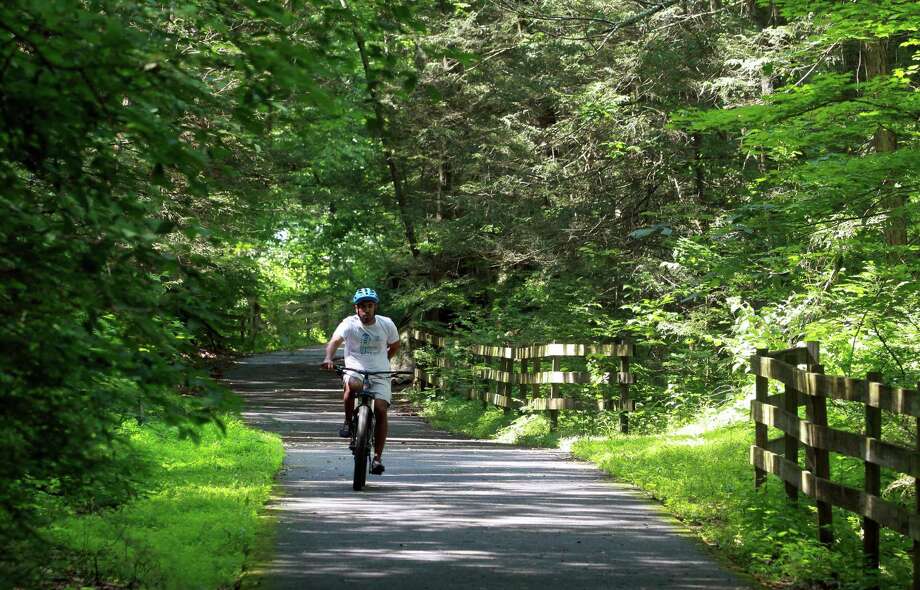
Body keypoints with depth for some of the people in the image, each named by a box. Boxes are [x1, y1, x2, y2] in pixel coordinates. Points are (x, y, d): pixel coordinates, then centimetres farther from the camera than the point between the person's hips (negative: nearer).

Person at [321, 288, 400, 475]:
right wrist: (328, 358, -46)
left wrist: (382, 362, 9)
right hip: (355, 371, -2)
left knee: (381, 410, -15)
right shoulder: (349, 324, -10)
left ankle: (377, 457, -6)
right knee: (352, 385, -37)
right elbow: (334, 341, -27)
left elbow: (395, 345, 18)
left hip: (380, 375, 2)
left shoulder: (387, 324, -1)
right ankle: (348, 422, -12)